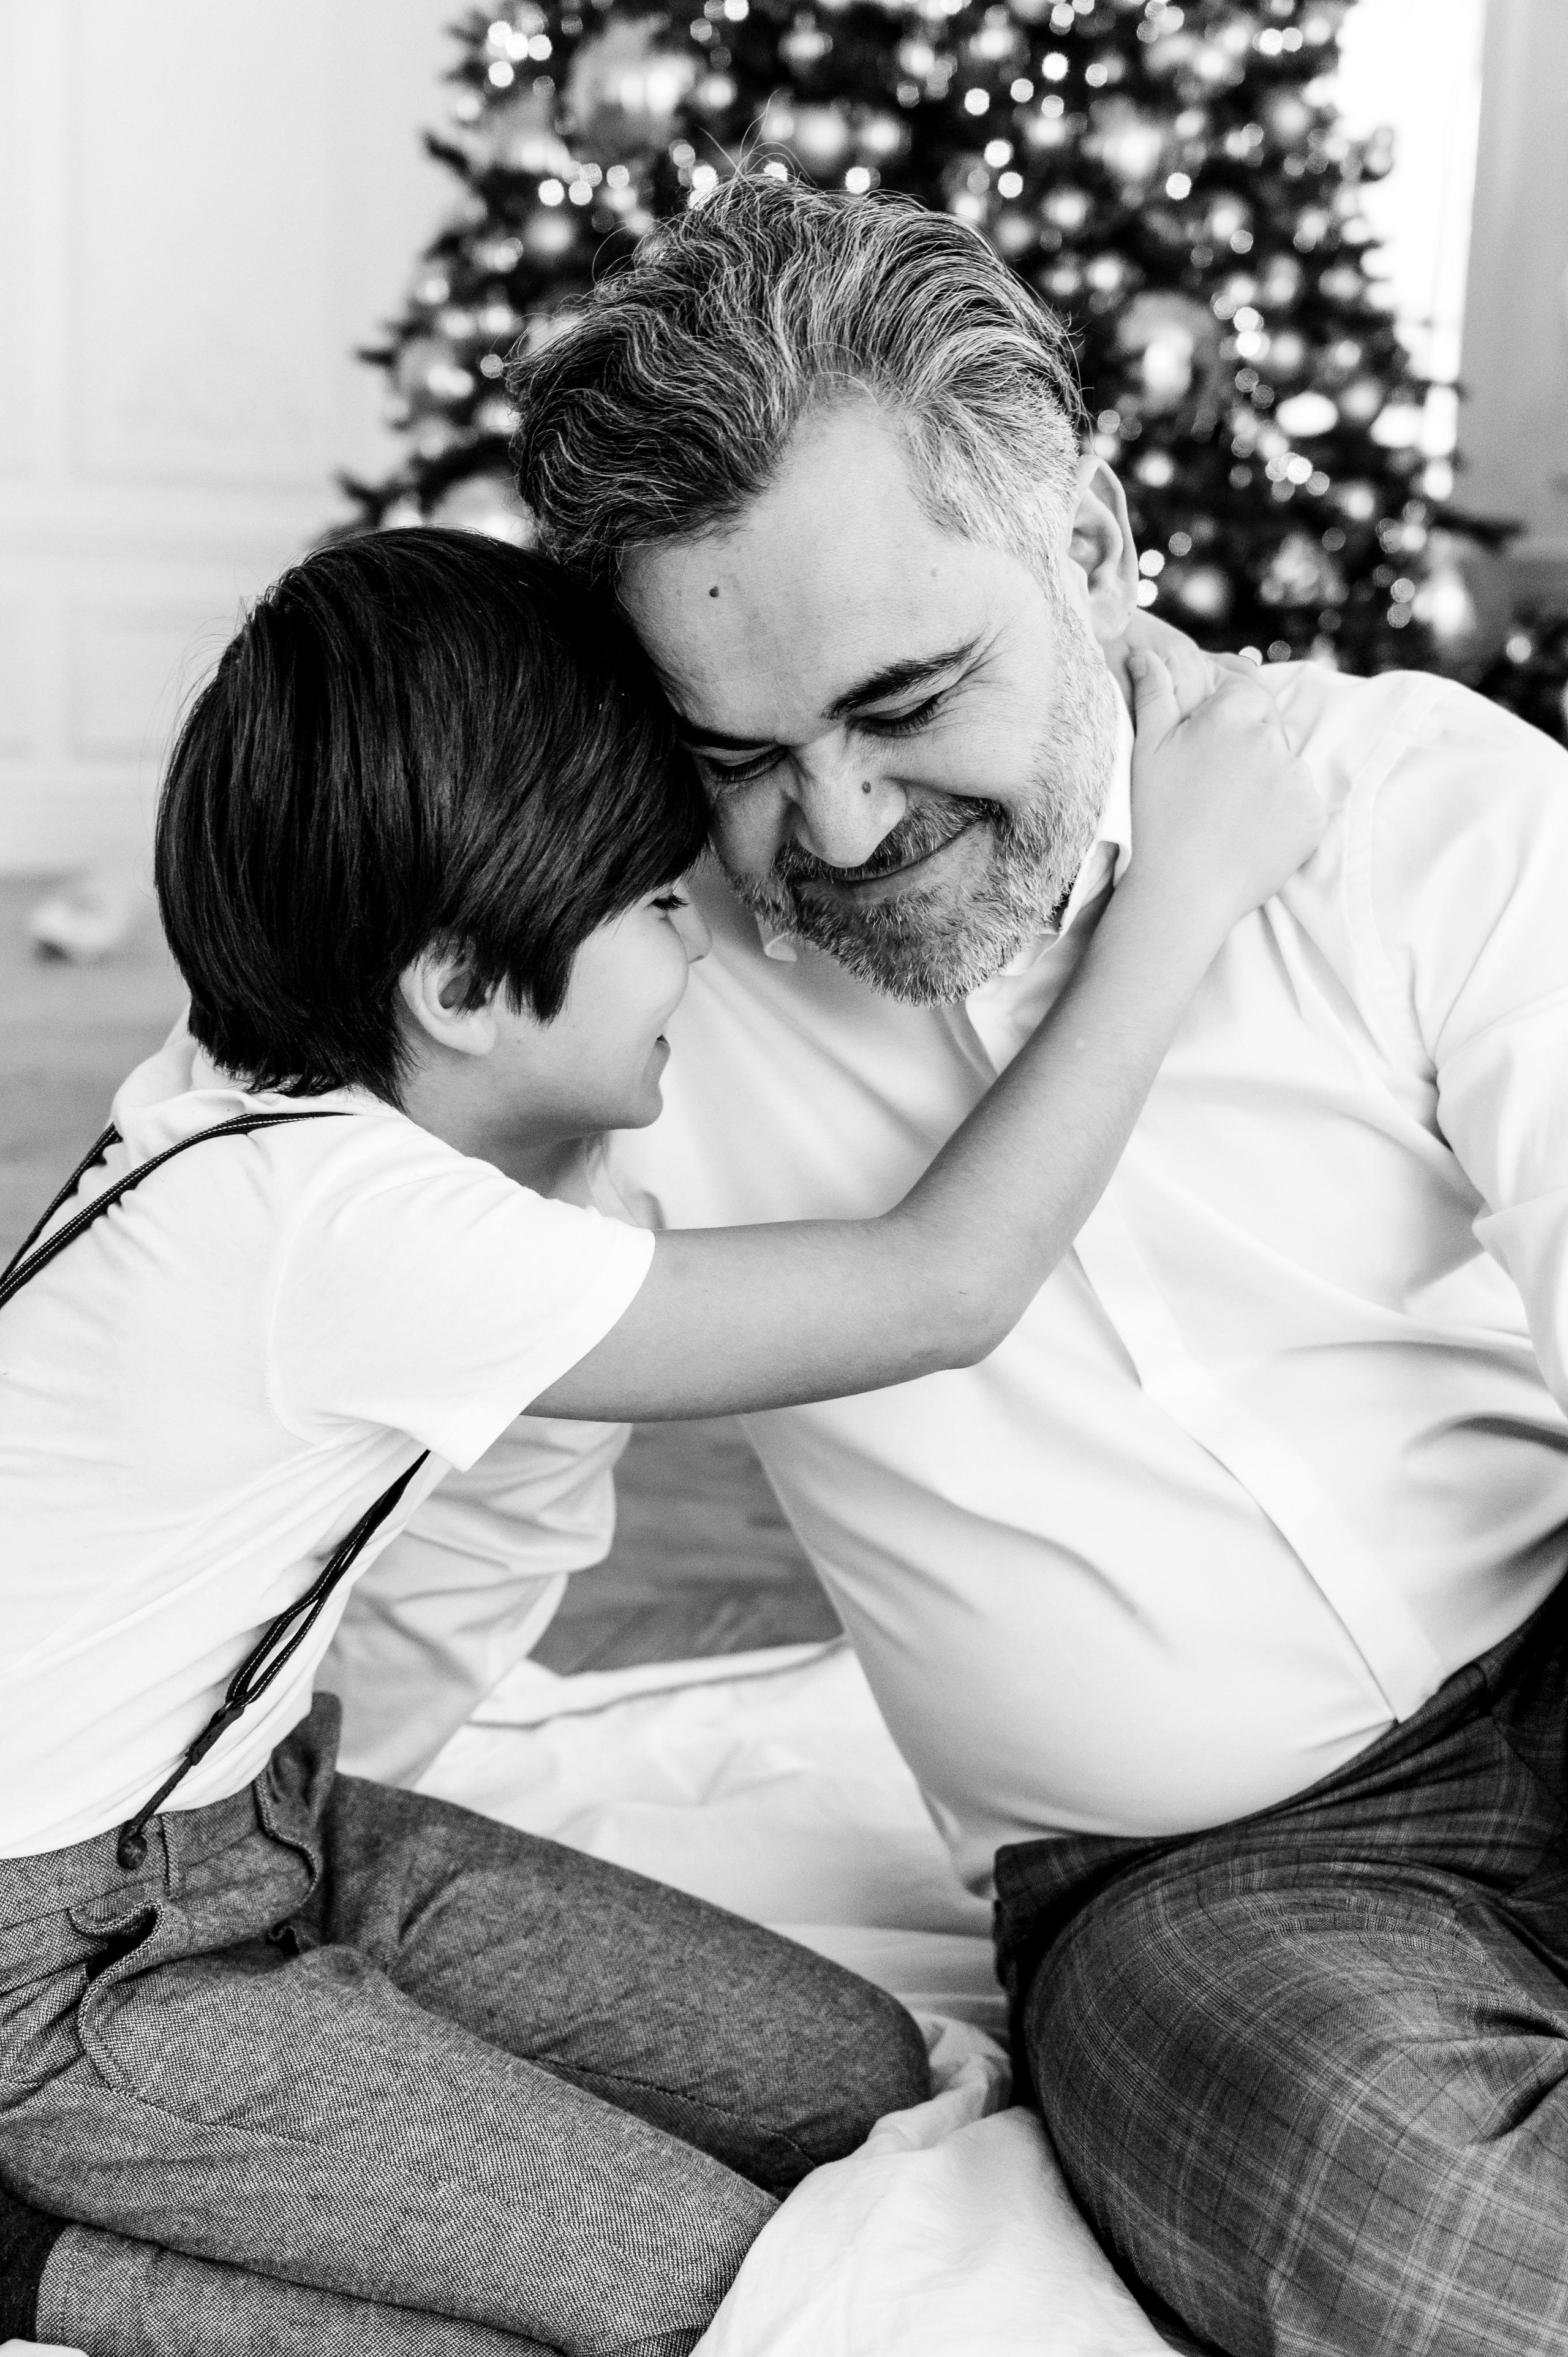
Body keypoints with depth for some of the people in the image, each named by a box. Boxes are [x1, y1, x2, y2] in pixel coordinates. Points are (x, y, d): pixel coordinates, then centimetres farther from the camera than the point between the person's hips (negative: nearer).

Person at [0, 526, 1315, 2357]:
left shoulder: (283, 1085, -6)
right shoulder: (341, 1219, -32)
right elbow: (944, 1293, -29)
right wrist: (1188, 884, -22)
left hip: (240, 1825, 9)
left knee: (853, 2081, 2)